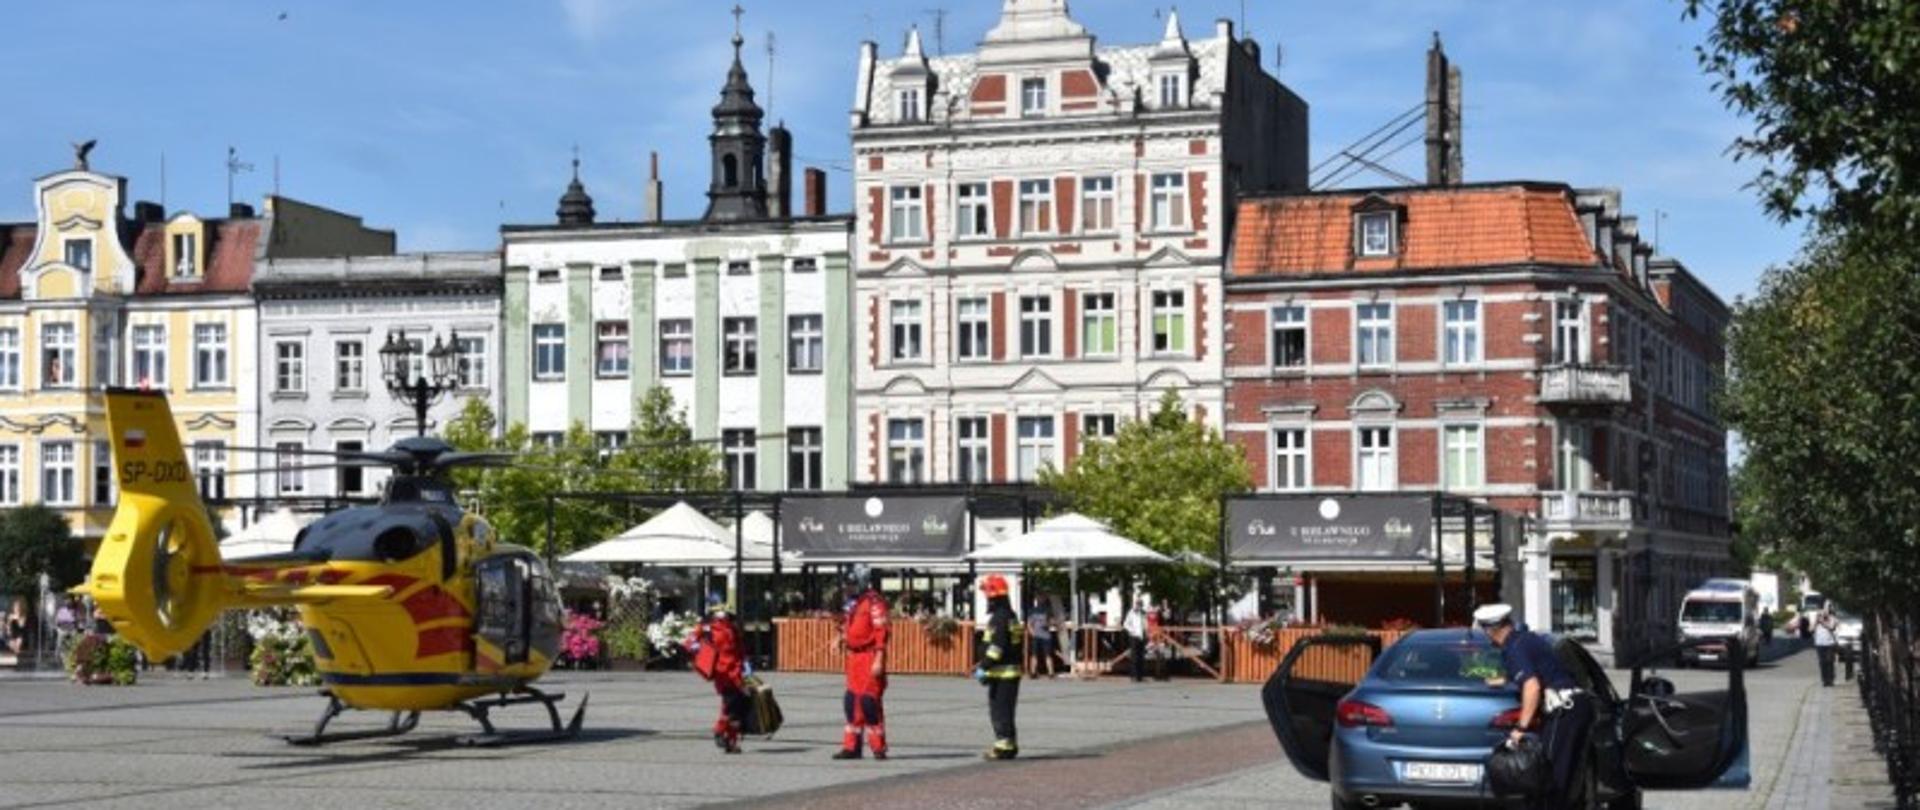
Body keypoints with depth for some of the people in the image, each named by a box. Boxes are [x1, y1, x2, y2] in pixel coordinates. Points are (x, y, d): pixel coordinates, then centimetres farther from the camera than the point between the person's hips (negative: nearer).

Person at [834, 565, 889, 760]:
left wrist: (879, 660, -23)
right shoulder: (853, 603, 16)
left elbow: (881, 632, -18)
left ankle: (878, 746, -1)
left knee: (869, 701, -9)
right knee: (852, 701, 10)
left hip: (870, 657, -9)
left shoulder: (874, 602, -13)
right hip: (854, 656, 9)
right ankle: (852, 746, 16)